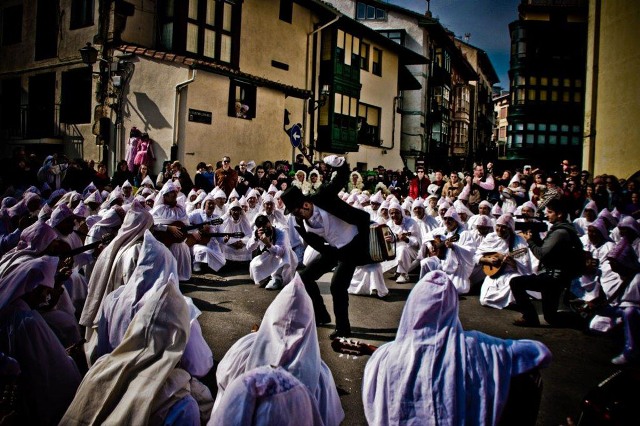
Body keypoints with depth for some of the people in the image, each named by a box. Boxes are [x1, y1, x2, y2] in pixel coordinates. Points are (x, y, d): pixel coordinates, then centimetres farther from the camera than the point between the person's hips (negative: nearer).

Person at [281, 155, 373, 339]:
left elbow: (343, 176, -22)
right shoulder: (300, 224, -8)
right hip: (332, 248, 7)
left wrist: (338, 163, -42)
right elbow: (316, 244, -1)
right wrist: (332, 254, -17)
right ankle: (321, 315, 26)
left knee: (337, 285, -16)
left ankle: (343, 328, 3)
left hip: (353, 245, -7)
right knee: (306, 277, 8)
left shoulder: (322, 197, -22)